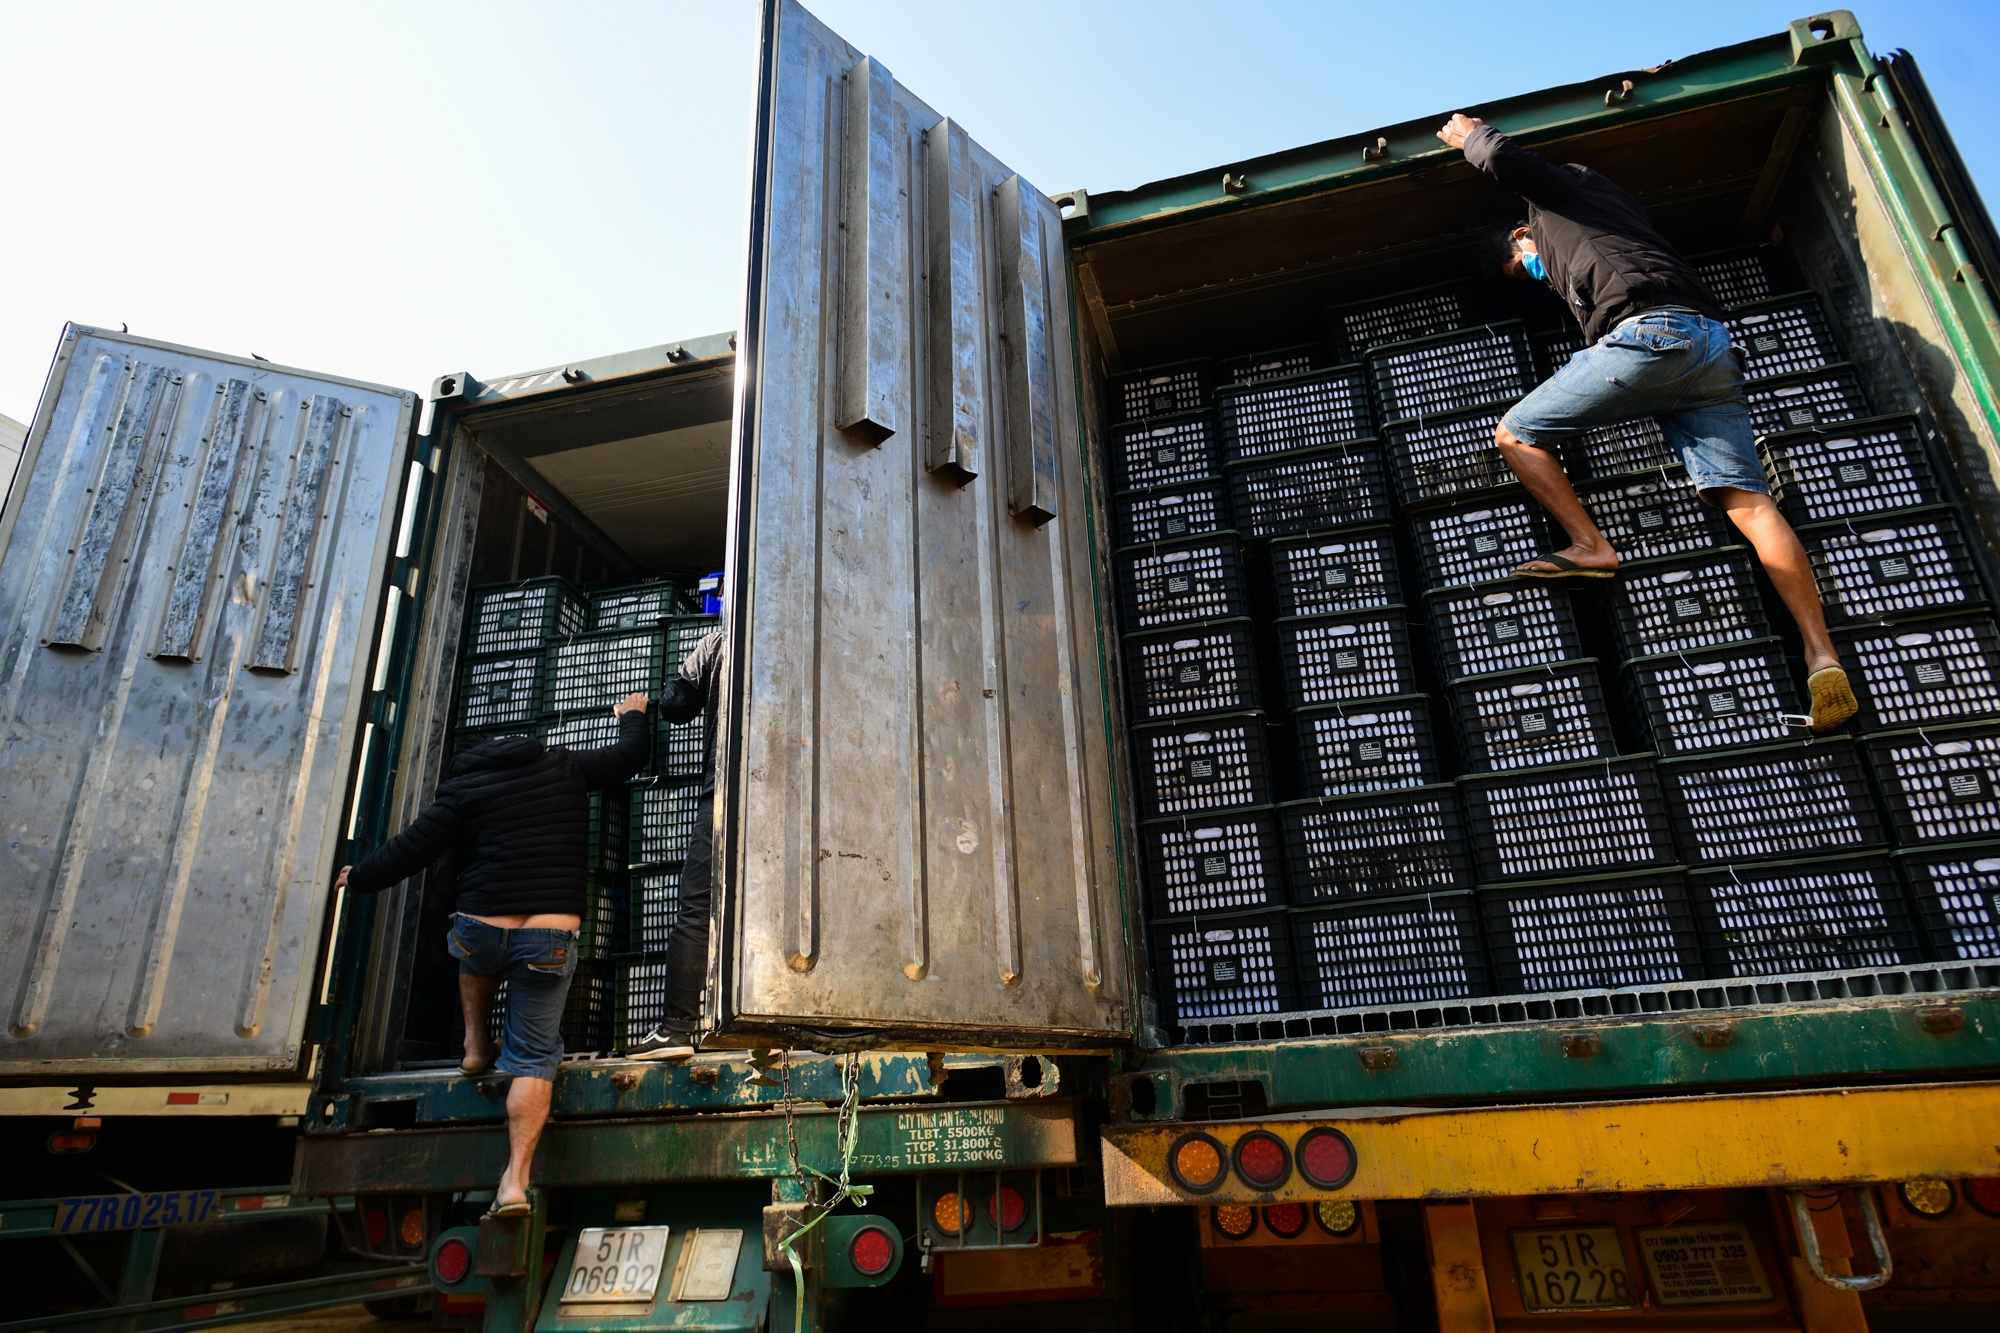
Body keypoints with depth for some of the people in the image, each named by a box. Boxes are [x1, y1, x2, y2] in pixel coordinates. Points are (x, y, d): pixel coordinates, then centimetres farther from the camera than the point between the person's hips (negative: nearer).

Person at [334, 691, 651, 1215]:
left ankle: (476, 1044, 33)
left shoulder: (462, 788, 7)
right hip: (550, 942, 0)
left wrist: (359, 877, 28)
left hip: (481, 931, 1)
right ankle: (515, 1179, -1)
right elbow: (632, 754, 18)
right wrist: (633, 715, 39)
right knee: (534, 1058, 5)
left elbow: (410, 849, 9)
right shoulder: (564, 769, 10)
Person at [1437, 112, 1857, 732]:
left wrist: (1470, 134, 28)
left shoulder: (1564, 186, 21)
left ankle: (1590, 546, -6)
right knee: (1747, 499, -6)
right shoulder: (1613, 206, 42)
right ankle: (1823, 657, -16)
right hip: (1712, 345, 8)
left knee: (1516, 433, 5)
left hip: (1647, 334, -8)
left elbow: (1504, 157, 6)